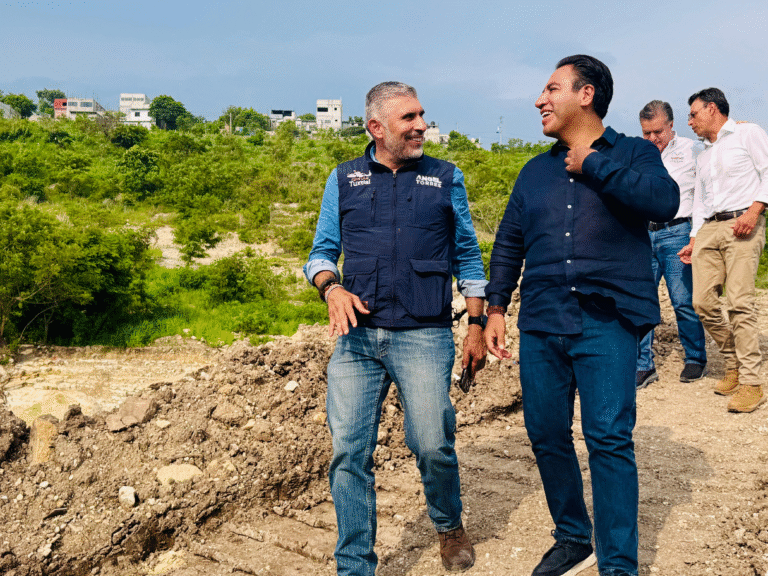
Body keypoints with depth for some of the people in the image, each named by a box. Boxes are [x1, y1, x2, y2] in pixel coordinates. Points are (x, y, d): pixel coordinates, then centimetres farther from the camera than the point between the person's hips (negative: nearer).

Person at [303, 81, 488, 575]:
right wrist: (332, 288, -9)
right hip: (357, 335, 2)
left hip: (424, 335, -1)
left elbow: (468, 258, 13)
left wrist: (477, 325, 6)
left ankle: (450, 525, 29)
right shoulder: (344, 179, 12)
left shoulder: (446, 178, 11)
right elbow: (323, 252, 13)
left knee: (432, 445, -4)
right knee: (350, 452, -2)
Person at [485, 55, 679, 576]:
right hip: (541, 326, 5)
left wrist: (593, 165, -11)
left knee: (609, 439, -9)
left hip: (607, 324, -5)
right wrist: (495, 307, 11)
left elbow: (665, 201, -16)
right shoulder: (536, 172, 18)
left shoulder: (633, 153, 5)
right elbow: (508, 245, 19)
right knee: (546, 435, 8)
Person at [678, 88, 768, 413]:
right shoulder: (703, 156, 29)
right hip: (708, 229, 7)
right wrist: (693, 240, 17)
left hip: (742, 224, -6)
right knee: (703, 302, -5)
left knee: (739, 302, -16)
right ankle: (733, 363, 15)